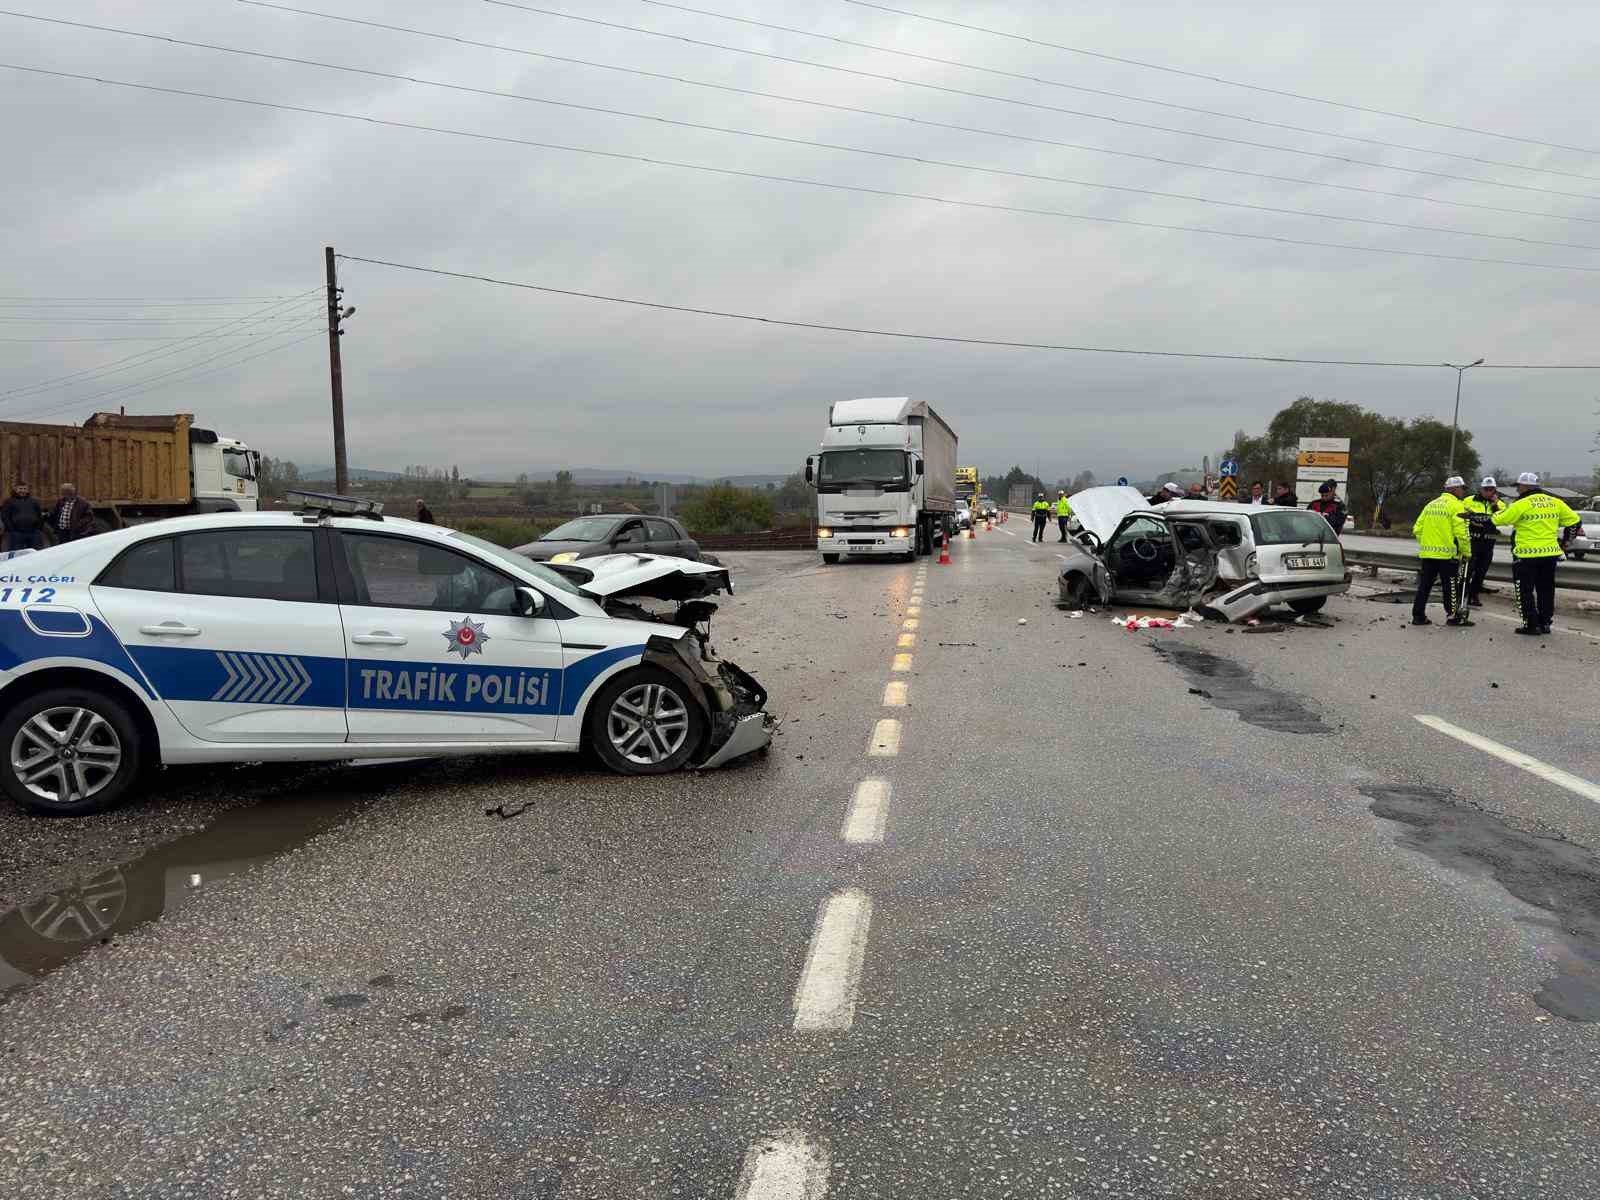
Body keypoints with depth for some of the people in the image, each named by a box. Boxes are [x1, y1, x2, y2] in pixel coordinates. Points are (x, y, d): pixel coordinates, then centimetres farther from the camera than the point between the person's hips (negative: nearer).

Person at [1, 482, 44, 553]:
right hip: (16, 534, -3)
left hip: (34, 533, 3)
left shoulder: (33, 501, 18)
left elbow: (40, 515, 18)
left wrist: (39, 527, 6)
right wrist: (11, 529, -8)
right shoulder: (9, 501, 7)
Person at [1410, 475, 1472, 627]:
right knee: (1450, 586, 3)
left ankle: (1418, 615, 12)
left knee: (1424, 585, 9)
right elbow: (1461, 533, -14)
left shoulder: (1430, 505, 13)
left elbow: (1417, 529, 11)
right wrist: (1467, 552, -4)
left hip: (1427, 553, 6)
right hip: (1447, 554, -6)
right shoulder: (1456, 506, -7)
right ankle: (1453, 616, 8)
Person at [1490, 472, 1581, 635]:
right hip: (1551, 553, 6)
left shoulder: (1522, 504, -12)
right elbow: (1574, 520, 13)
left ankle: (1532, 625, 0)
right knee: (1546, 590, 16)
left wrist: (1502, 510, 14)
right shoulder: (1555, 502, 8)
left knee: (1525, 591, 3)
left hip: (1527, 556, -6)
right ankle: (1545, 623, 21)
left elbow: (1498, 519, -8)